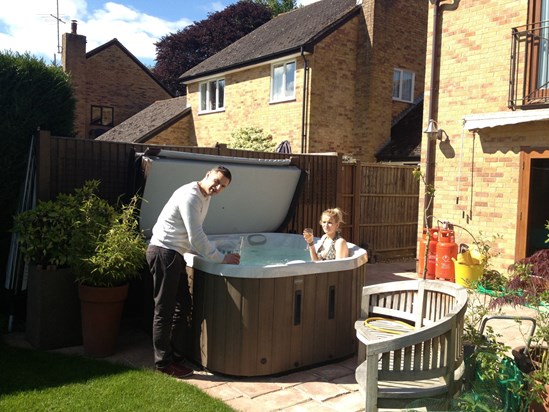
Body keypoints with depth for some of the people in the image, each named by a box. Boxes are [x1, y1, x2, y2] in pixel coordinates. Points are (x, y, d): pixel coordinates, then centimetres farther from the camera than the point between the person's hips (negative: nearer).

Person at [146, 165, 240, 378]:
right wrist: (221, 259, -15)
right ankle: (163, 363, 10)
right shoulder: (190, 196, -19)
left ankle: (175, 356, 23)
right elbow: (196, 238, -22)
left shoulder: (204, 198, 12)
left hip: (175, 254, 10)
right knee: (164, 310, -2)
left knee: (184, 305, 13)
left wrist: (217, 253, 12)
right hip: (163, 252, -10)